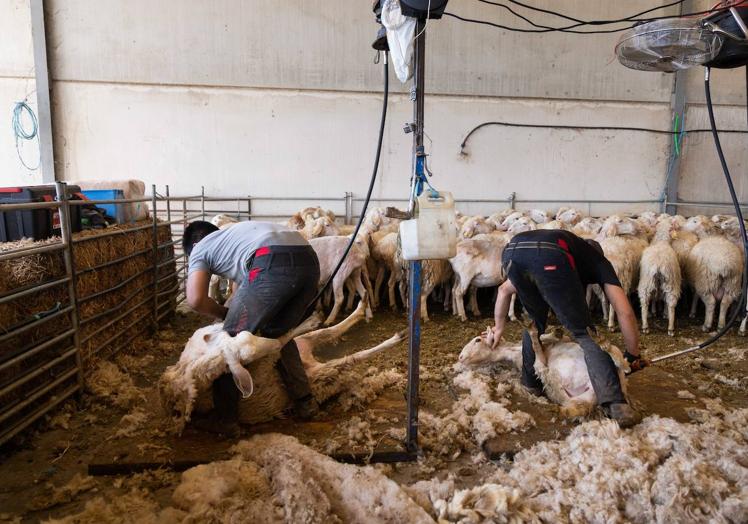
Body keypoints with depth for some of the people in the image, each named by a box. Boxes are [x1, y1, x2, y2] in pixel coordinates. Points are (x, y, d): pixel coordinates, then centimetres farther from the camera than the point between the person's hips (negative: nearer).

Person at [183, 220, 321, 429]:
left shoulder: (199, 249, 23)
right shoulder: (232, 234, 42)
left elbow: (195, 299, 6)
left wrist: (225, 314, 23)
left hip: (274, 265, -7)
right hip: (309, 261, 7)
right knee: (278, 333, 27)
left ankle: (226, 419, 17)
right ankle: (304, 401, 29)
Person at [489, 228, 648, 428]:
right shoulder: (598, 260, 35)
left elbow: (504, 289, 45)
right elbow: (625, 312, 21)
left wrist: (499, 327, 53)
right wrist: (633, 355, 33)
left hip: (511, 251, 5)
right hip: (549, 257, -5)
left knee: (535, 320, 30)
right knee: (584, 333, 8)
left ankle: (531, 382, 36)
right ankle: (615, 403, -4)